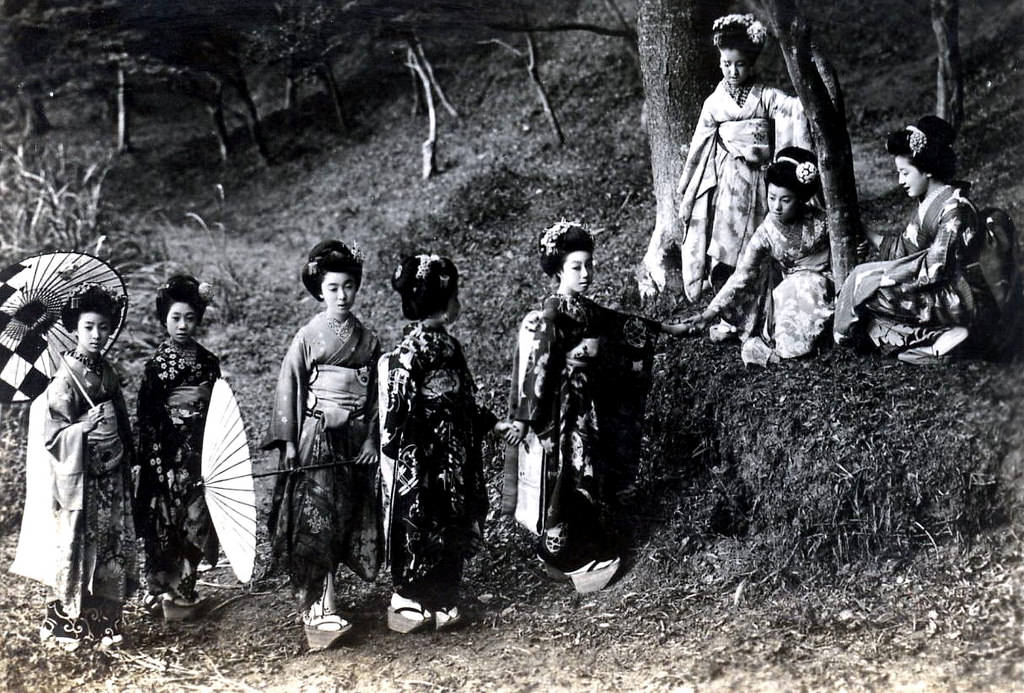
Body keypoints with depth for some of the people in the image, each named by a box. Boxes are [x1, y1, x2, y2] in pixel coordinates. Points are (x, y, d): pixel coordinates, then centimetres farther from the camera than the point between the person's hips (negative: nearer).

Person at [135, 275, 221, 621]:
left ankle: (182, 588, 15)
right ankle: (161, 590, 14)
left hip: (199, 451, 3)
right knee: (164, 522, 2)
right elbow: (145, 414, -4)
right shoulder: (156, 363, -3)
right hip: (166, 451, -3)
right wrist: (153, 457, -10)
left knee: (195, 521, 3)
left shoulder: (208, 361, 6)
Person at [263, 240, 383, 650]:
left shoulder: (368, 340, 7)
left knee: (345, 520, 6)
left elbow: (376, 393, 10)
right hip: (317, 436, -4)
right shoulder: (308, 336, -2)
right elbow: (290, 386, -3)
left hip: (355, 439, 4)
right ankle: (323, 610, -9)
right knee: (317, 520, -8)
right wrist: (288, 440, -7)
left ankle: (314, 601, 17)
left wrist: (371, 440, 3)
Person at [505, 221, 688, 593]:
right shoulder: (550, 315, -19)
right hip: (559, 411, -9)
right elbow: (537, 367, -20)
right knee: (563, 480, 0)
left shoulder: (584, 309, 8)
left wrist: (665, 328, 28)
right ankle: (561, 556, 11)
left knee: (586, 477, 14)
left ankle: (584, 546, 26)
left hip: (586, 410, 9)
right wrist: (523, 417, -19)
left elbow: (618, 322, 23)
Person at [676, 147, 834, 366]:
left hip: (823, 281, -3)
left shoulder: (819, 223, -18)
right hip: (787, 288, 3)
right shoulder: (766, 232, -15)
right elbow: (741, 275, -17)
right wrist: (711, 312, -24)